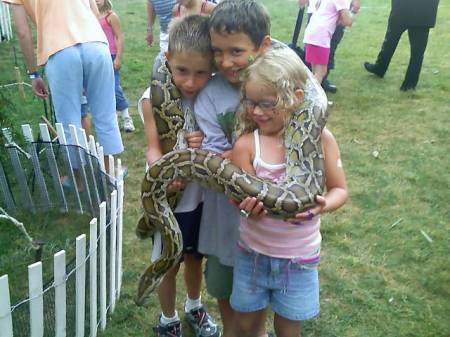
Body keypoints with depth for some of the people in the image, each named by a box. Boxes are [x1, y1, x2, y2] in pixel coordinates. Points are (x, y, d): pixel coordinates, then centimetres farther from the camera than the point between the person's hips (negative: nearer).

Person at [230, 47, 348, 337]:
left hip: (300, 257, 0)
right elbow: (242, 199, -14)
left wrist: (324, 205, -29)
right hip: (254, 253, 0)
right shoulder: (246, 144, -16)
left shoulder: (321, 138, -14)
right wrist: (250, 208, -38)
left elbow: (340, 190, -6)